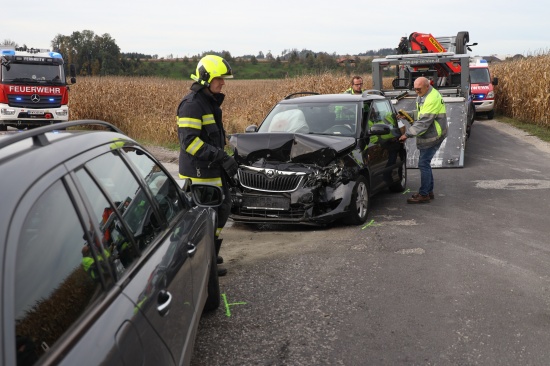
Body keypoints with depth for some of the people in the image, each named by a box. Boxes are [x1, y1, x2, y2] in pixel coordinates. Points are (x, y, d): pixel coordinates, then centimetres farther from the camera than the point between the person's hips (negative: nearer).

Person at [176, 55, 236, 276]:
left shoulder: (211, 102, 15)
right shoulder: (191, 104, -17)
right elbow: (189, 141, -24)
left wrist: (224, 159, 23)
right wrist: (221, 157, -27)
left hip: (214, 170, 10)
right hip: (198, 173, -10)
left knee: (222, 208, 16)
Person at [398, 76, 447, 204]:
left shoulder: (432, 99, -23)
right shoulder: (422, 96, 10)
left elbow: (424, 122, -26)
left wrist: (408, 134, -24)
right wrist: (407, 115, 4)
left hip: (432, 136, -10)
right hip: (428, 135, 10)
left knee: (423, 164, -8)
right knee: (425, 163, 15)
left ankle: (424, 195, -2)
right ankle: (429, 191, 24)